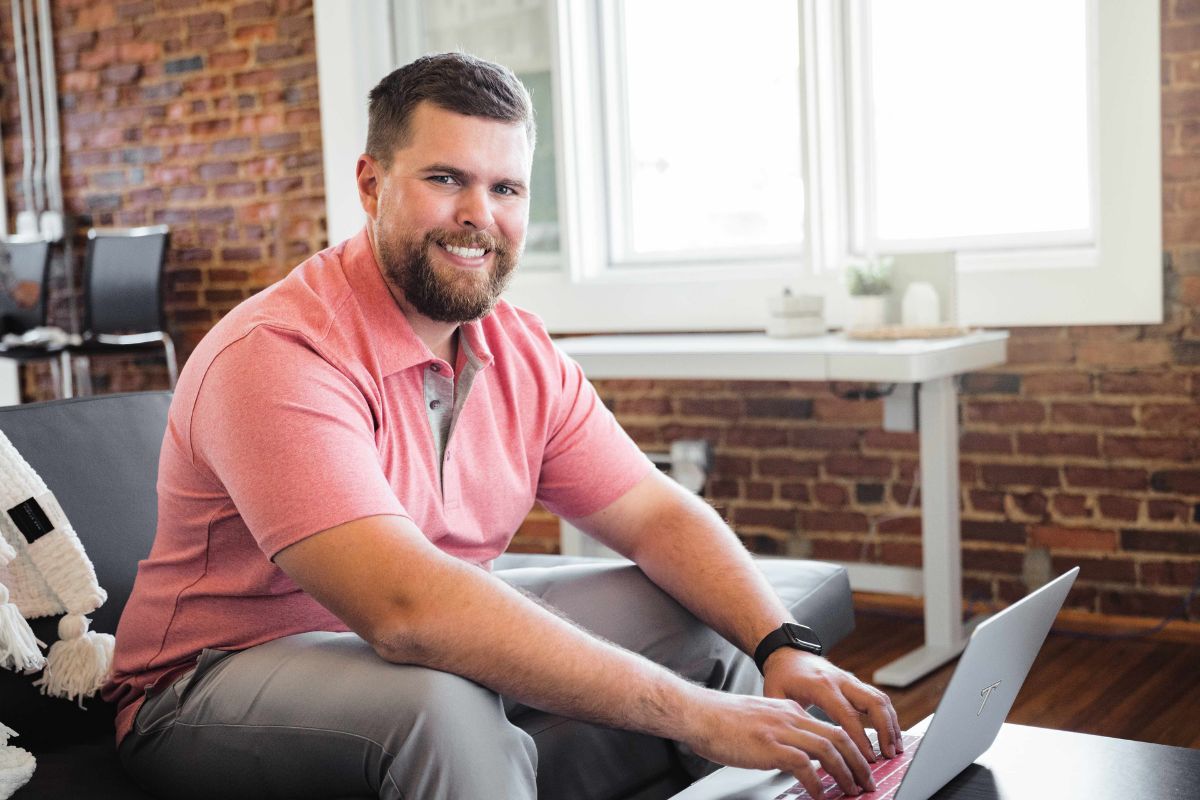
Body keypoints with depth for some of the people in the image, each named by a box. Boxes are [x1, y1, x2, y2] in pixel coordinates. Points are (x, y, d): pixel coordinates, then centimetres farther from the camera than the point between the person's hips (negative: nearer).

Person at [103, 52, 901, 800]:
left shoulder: (522, 354, 0)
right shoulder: (276, 354, -26)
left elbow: (658, 514, 0)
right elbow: (404, 608, -38)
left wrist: (784, 649, -20)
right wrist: (695, 716, -37)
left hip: (430, 659, 7)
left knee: (710, 622, -3)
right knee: (443, 703, -38)